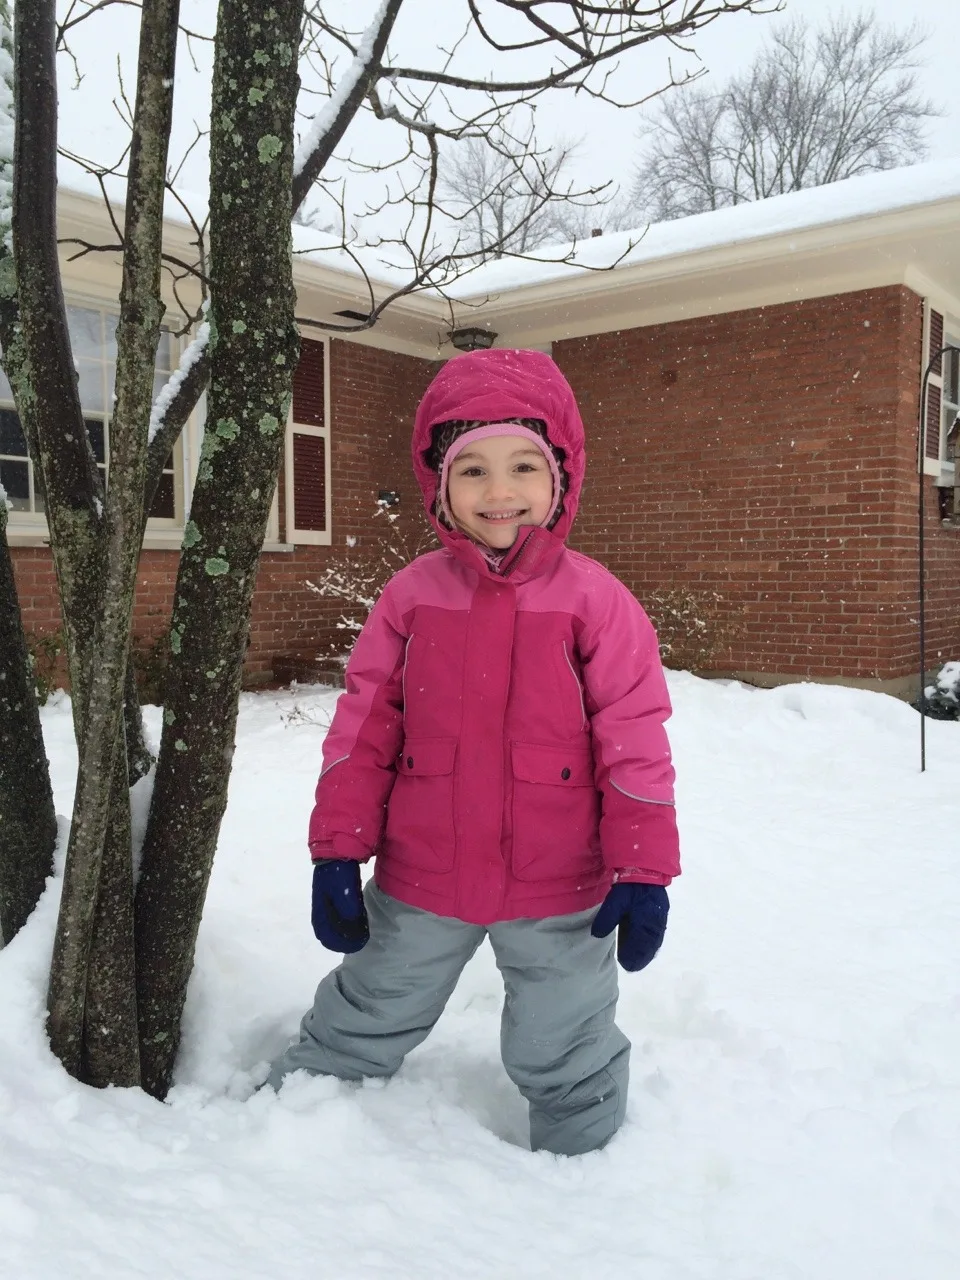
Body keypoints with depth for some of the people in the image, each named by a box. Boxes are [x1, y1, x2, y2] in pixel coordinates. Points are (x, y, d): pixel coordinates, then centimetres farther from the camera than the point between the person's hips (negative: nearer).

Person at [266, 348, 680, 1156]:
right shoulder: (413, 593, -5)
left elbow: (634, 741, -8)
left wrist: (642, 871, -8)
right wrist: (337, 852, -1)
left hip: (559, 892, -2)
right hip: (418, 882, 2)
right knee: (361, 1028, 24)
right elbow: (363, 728, -1)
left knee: (563, 1059, 20)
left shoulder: (594, 598, -11)